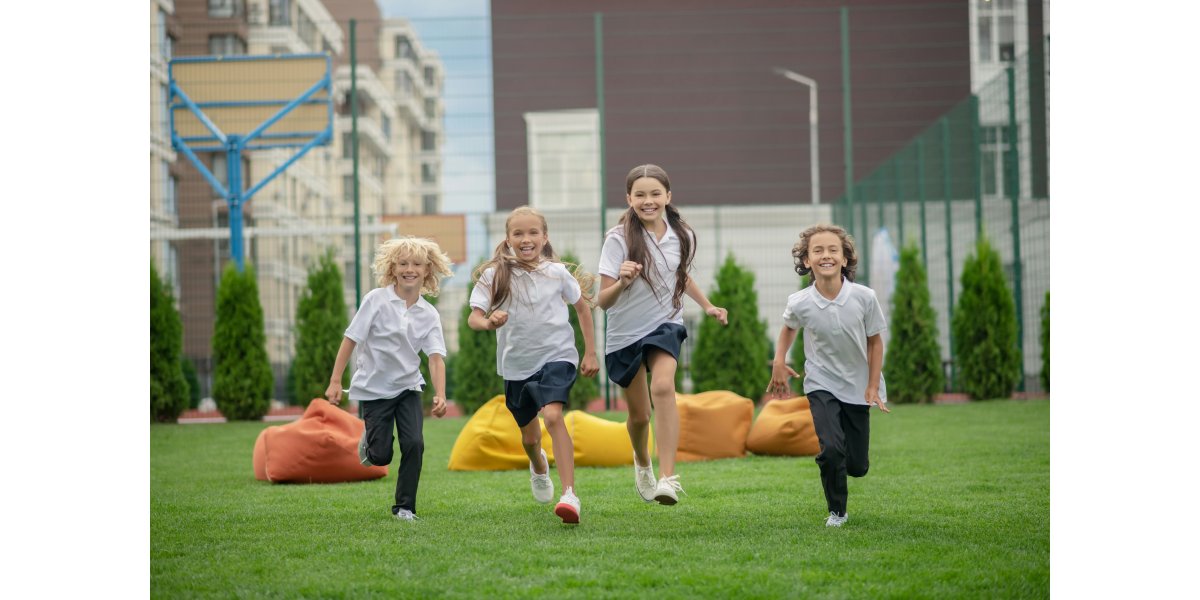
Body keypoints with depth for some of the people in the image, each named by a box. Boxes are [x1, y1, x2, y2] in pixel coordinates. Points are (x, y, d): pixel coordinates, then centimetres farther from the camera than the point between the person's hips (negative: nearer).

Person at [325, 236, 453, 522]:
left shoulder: (429, 314, -5)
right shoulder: (377, 300, -12)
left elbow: (436, 357, -13)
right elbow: (351, 339, -10)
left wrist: (440, 395, -28)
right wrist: (335, 382, -12)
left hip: (408, 386, 2)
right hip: (374, 388, -2)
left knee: (414, 444, -14)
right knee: (381, 456, -2)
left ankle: (404, 506, 2)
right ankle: (368, 443, 36)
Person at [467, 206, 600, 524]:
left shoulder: (557, 272, -3)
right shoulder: (494, 275, -5)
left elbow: (582, 306, 12)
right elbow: (473, 317, -11)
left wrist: (590, 353, 10)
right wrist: (489, 322, -35)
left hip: (556, 355, -2)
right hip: (516, 364, 2)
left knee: (553, 416, -27)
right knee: (529, 435, 16)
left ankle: (570, 495, -33)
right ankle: (539, 467, 54)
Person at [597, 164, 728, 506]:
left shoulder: (682, 237, -3)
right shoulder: (619, 240, -15)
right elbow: (603, 301, -18)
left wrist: (707, 306, 14)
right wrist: (622, 282, -36)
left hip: (665, 326, 1)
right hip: (624, 335, -1)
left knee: (663, 387, -28)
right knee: (639, 415, 9)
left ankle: (668, 478, -32)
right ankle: (642, 463, 44)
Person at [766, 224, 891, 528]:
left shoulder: (864, 297, -18)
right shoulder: (799, 303, -17)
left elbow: (875, 342, -2)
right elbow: (788, 328, 9)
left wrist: (873, 386, -4)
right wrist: (779, 362, -3)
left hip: (858, 388, 1)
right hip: (821, 385, -1)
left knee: (858, 466, 6)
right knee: (832, 449, -22)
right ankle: (836, 511, 2)